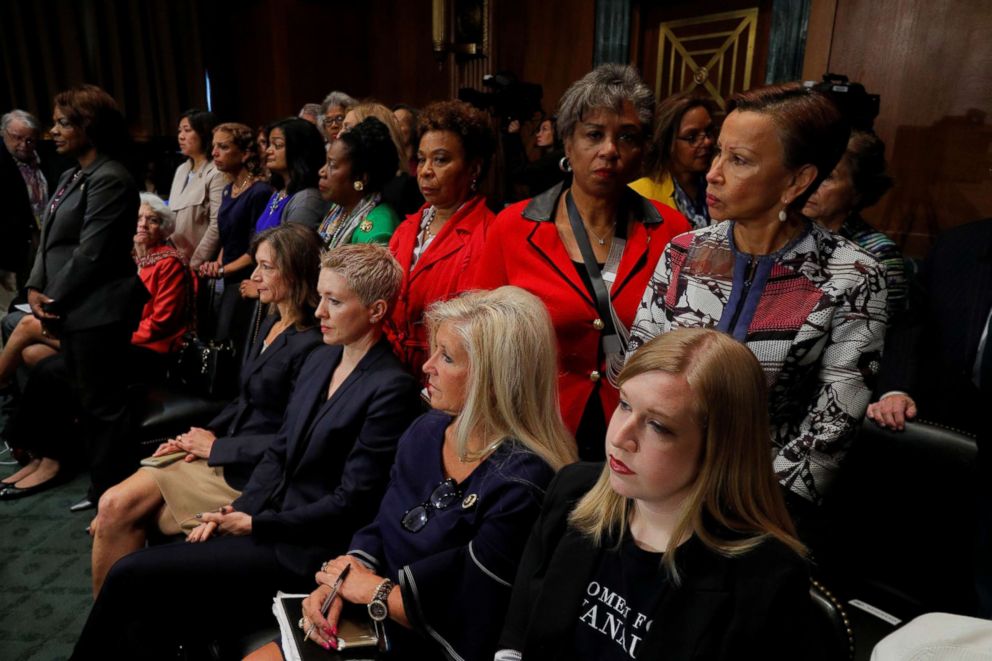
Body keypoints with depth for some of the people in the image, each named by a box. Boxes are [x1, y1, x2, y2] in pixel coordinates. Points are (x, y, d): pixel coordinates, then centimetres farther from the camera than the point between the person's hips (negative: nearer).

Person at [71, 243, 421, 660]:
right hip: (267, 520, 7)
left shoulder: (392, 388, -18)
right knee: (150, 627, -4)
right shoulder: (319, 360, 7)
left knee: (130, 574, -8)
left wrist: (254, 523, -11)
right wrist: (236, 512, -2)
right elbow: (278, 453, 12)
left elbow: (349, 503, -17)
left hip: (305, 548, -7)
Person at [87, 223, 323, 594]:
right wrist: (206, 434, 2)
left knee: (117, 509, -8)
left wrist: (216, 446, -12)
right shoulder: (271, 324, 9)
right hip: (221, 453, 8)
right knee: (113, 508, -2)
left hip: (248, 472, -8)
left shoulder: (310, 346, -20)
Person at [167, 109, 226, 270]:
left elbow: (217, 225, -17)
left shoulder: (216, 173, -11)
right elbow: (172, 217, 17)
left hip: (202, 266, -7)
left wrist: (195, 263, -17)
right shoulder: (181, 170, 14)